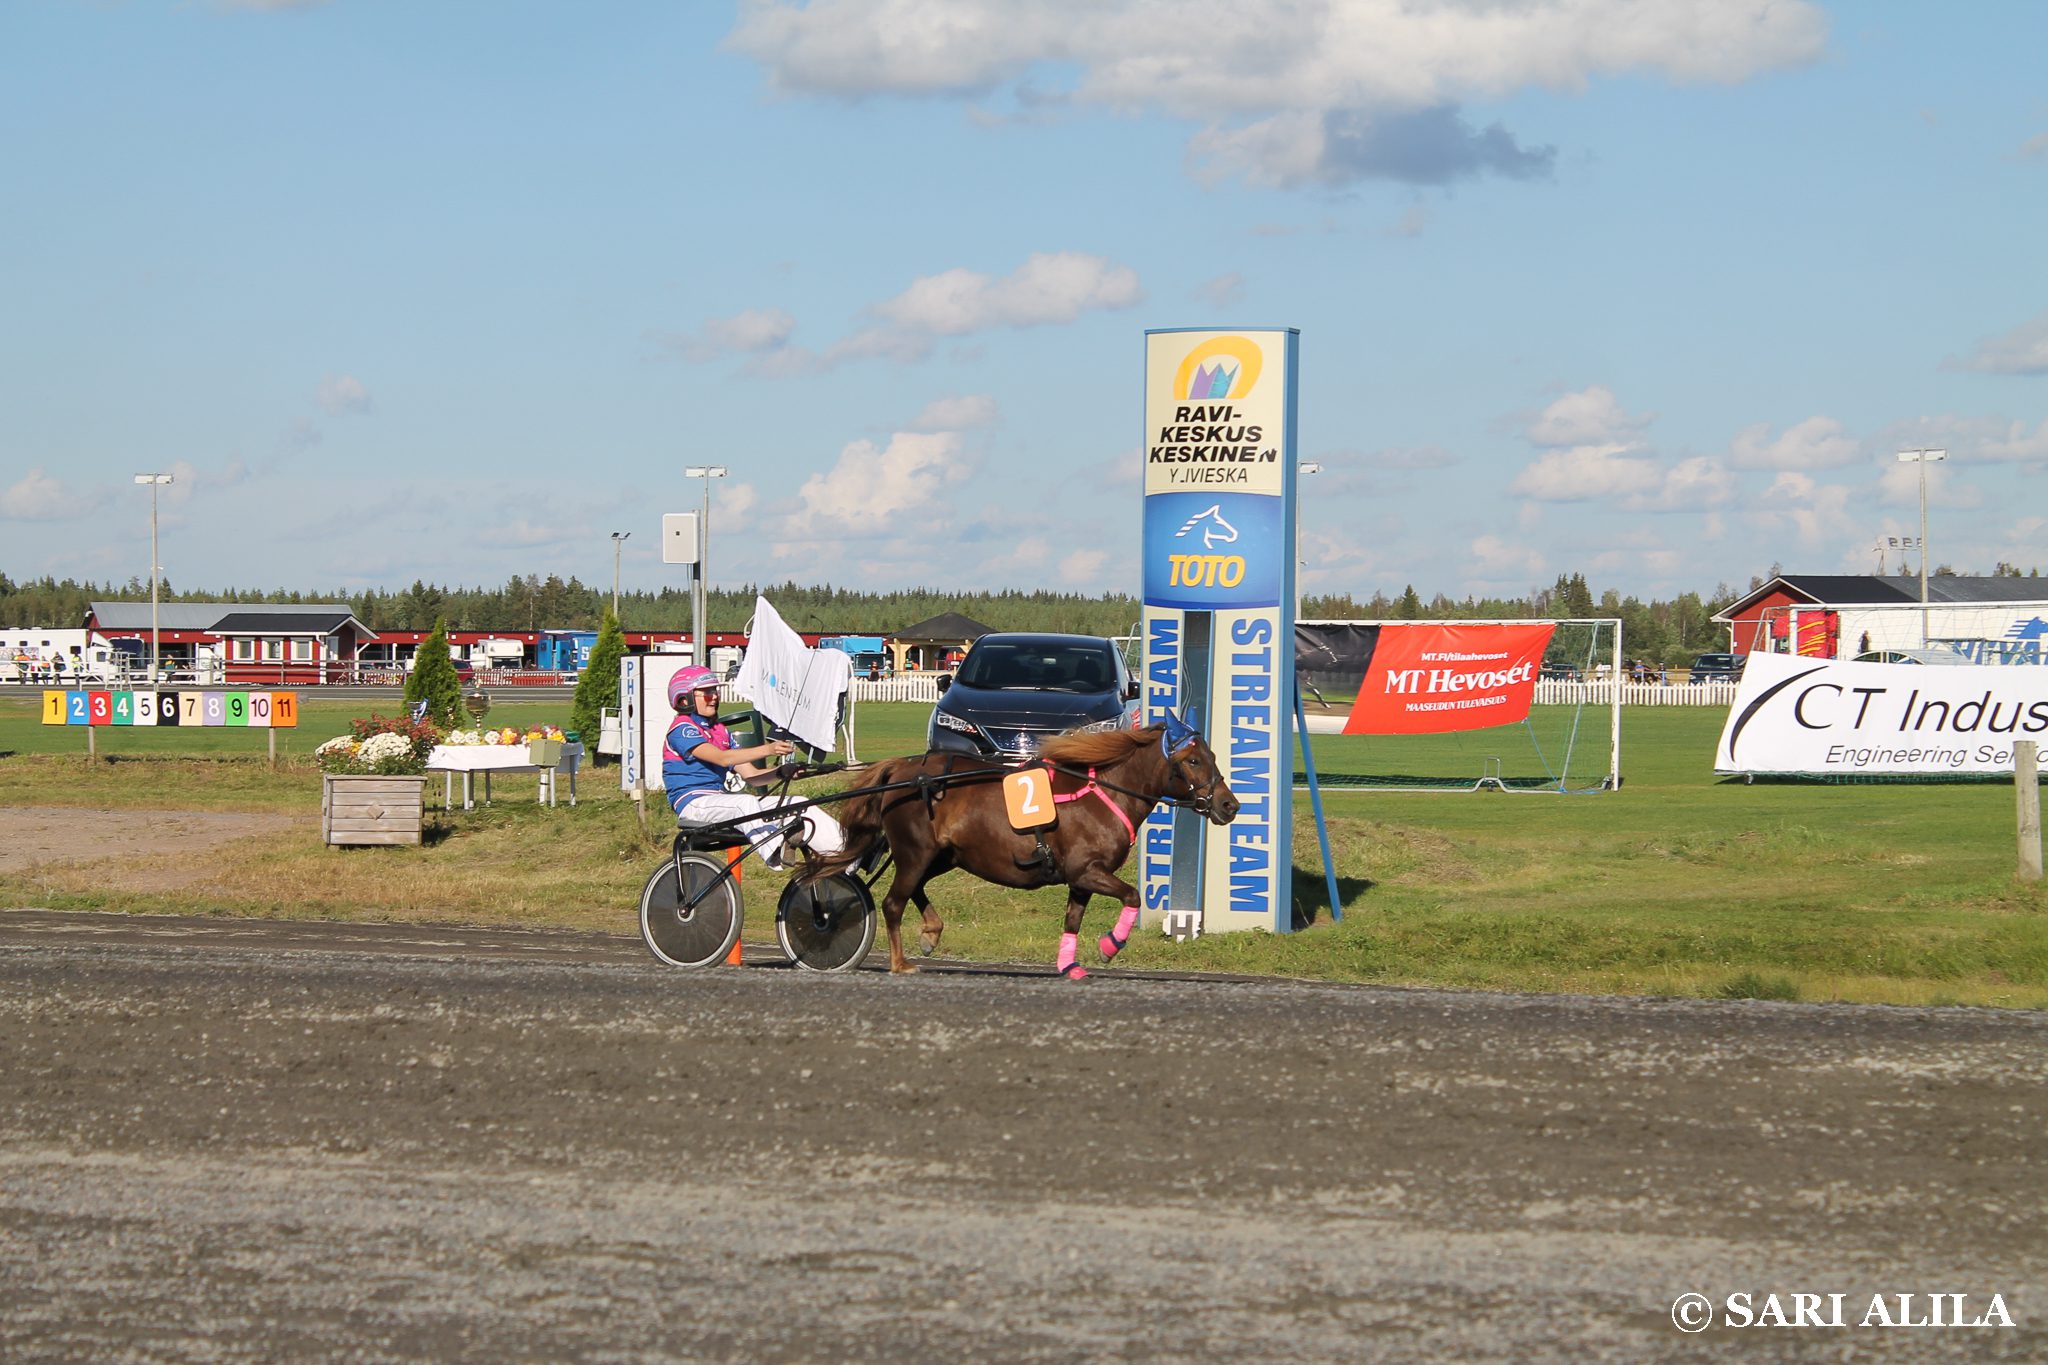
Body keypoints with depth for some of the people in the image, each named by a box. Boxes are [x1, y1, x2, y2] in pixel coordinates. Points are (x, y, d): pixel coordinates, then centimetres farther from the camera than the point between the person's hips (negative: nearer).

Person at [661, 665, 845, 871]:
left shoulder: (720, 731, 21)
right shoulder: (682, 730, -7)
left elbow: (750, 774, 13)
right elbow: (721, 758, -22)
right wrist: (767, 750, -31)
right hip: (693, 803, -8)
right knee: (746, 802, -39)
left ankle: (844, 847, -15)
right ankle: (775, 854, -61)